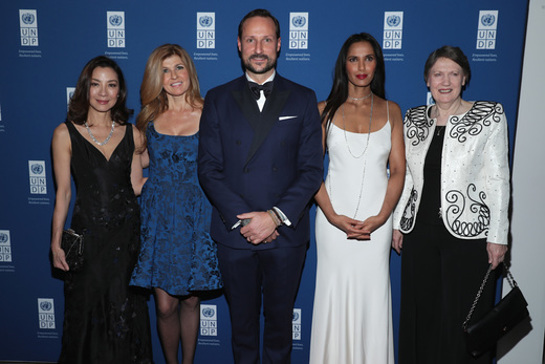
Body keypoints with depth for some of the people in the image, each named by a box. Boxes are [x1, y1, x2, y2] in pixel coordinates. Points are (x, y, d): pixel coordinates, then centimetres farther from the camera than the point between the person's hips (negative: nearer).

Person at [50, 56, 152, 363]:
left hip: (127, 233, 2)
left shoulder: (132, 134, 4)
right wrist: (56, 242, -2)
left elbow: (136, 186, 4)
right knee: (89, 312, 9)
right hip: (88, 234, -1)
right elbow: (63, 192, -1)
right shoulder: (66, 134, -3)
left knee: (125, 311, 8)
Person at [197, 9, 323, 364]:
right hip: (234, 232, 1)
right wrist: (242, 219, -12)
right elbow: (209, 168, -1)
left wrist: (276, 216, -14)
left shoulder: (303, 99, 3)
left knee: (280, 318, 15)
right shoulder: (218, 100, 5)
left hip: (286, 231, 0)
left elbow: (312, 169, -2)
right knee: (242, 319, 15)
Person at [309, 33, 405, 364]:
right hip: (334, 217, -1)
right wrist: (332, 215, -12)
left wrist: (381, 217, -9)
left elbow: (398, 170, 3)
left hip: (377, 220, 1)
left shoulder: (391, 111, 7)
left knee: (372, 295, 7)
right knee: (335, 293, 6)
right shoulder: (326, 110, 3)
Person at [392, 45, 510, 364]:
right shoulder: (414, 119, 8)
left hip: (468, 232, -3)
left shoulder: (489, 116, -3)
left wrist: (498, 235, -9)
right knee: (420, 312, 13)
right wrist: (398, 222, 10)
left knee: (463, 317, 4)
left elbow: (498, 178, -5)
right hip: (419, 231, 4)